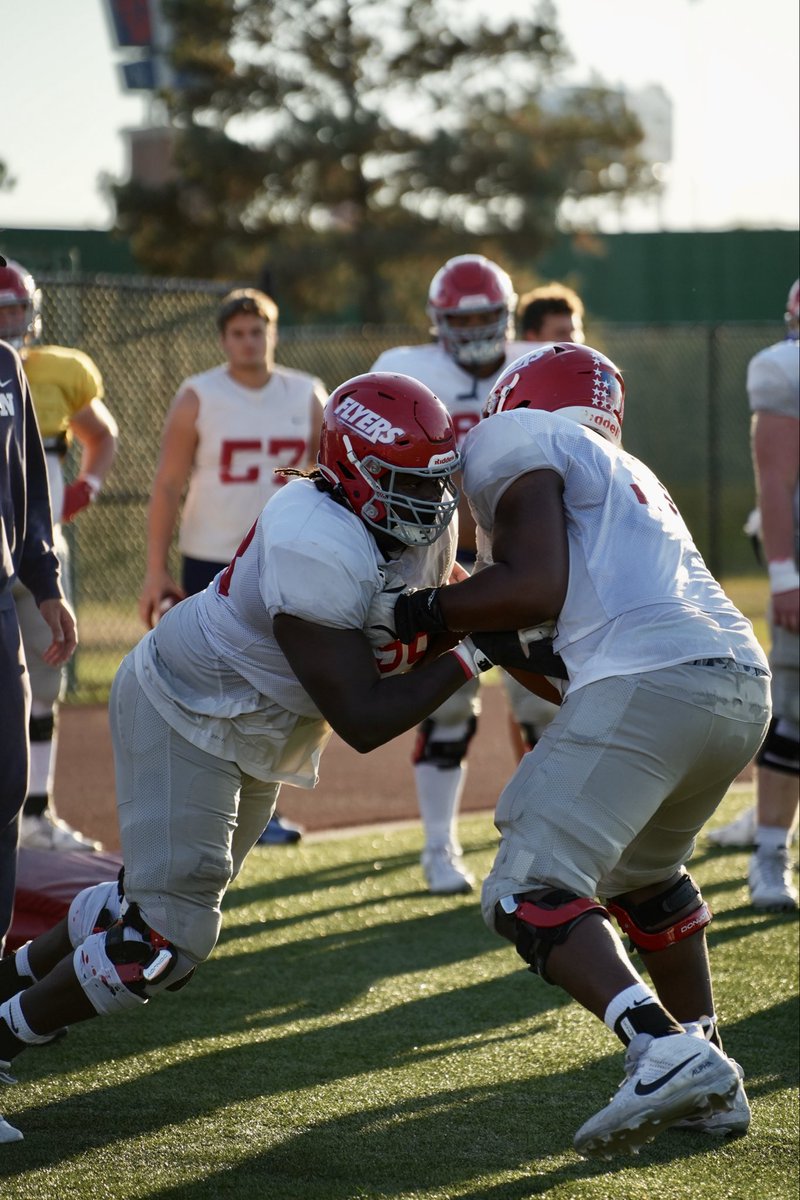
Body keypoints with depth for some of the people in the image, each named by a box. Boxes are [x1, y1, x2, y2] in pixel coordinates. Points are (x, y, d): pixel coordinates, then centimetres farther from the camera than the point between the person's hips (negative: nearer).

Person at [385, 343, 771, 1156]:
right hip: (745, 685, 9)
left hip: (648, 682, -9)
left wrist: (421, 614, 3)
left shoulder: (515, 441, 8)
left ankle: (665, 1052, -28)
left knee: (529, 895, -8)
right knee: (642, 874, 31)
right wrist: (507, 649, 35)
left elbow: (536, 589, -7)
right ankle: (708, 1084, 27)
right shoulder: (626, 476, 33)